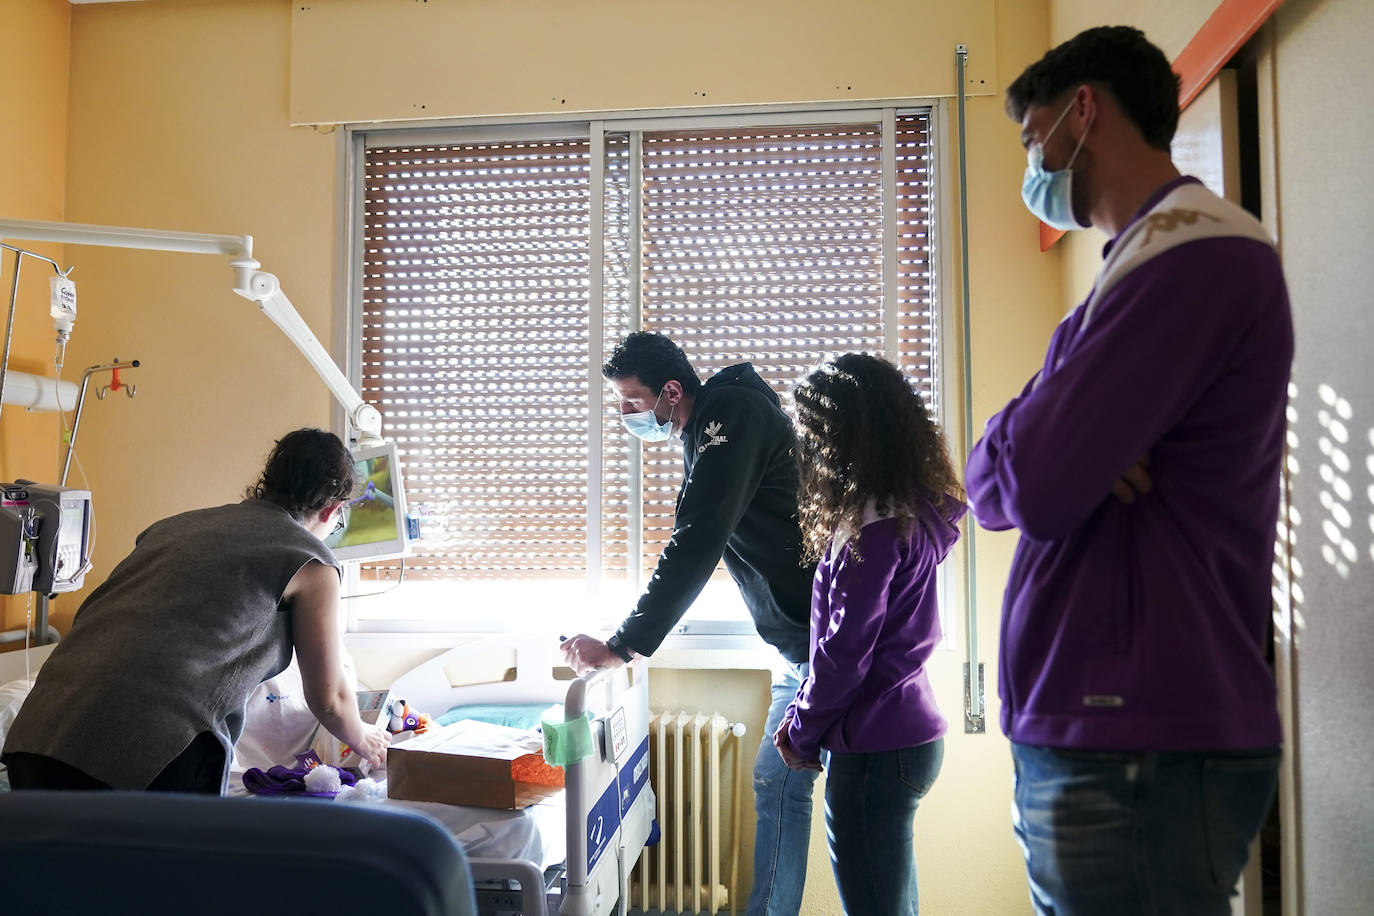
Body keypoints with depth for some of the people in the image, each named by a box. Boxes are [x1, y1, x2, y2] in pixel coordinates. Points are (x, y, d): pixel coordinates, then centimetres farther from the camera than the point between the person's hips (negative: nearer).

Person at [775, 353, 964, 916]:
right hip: (910, 732, 9)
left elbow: (845, 652, -18)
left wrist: (802, 734, -5)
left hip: (874, 747, -9)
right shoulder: (911, 510, 9)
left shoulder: (874, 527, -21)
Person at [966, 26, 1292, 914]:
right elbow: (992, 486, 12)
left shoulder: (1195, 250, -14)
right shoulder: (1158, 253, 18)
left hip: (1135, 752, -9)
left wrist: (1009, 449, -1)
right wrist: (1034, 449, -10)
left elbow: (1027, 487, -22)